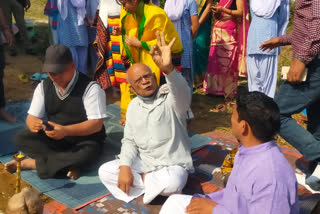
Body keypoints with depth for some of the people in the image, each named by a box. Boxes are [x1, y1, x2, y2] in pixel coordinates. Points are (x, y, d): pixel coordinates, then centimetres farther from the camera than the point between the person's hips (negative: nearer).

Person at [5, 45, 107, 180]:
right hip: (52, 138, 5)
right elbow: (32, 117, 1)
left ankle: (33, 162, -17)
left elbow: (97, 124, -22)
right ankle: (68, 164, -20)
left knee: (84, 155, -37)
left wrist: (65, 130, -35)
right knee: (21, 139, -15)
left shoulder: (90, 88, -18)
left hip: (84, 140, -4)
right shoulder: (43, 87, 0)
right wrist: (33, 123, -25)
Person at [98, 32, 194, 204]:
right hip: (142, 163, 5)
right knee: (105, 171, -11)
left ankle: (143, 180, -5)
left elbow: (183, 94, -38)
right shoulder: (133, 106, 6)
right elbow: (129, 141, 6)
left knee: (171, 184, -37)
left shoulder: (170, 98, -12)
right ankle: (153, 183, -9)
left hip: (172, 164, -5)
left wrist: (168, 68, -59)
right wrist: (125, 167, -14)